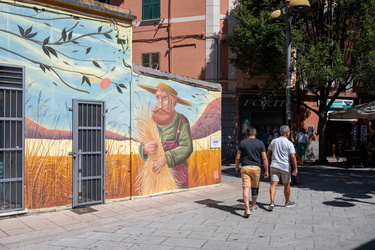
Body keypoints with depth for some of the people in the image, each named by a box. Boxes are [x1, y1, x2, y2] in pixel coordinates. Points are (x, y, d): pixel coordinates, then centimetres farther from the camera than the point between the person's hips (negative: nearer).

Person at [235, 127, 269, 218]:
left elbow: (238, 157, 2)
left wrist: (237, 167, 16)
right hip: (256, 167, 1)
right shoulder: (260, 143, 1)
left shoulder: (242, 143, 1)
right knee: (255, 187, 17)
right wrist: (266, 171, 3)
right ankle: (253, 206, 33)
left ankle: (247, 209, -17)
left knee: (245, 188, -5)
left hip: (245, 167, -1)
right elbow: (264, 158, -3)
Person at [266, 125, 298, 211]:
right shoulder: (289, 144, -7)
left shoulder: (274, 141, 6)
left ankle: (272, 202, -20)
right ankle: (288, 202, 31)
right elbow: (293, 157, -14)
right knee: (286, 185, 15)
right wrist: (296, 168, -9)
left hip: (274, 166, 3)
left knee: (273, 184, -4)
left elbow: (268, 154, 11)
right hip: (285, 166, -3)